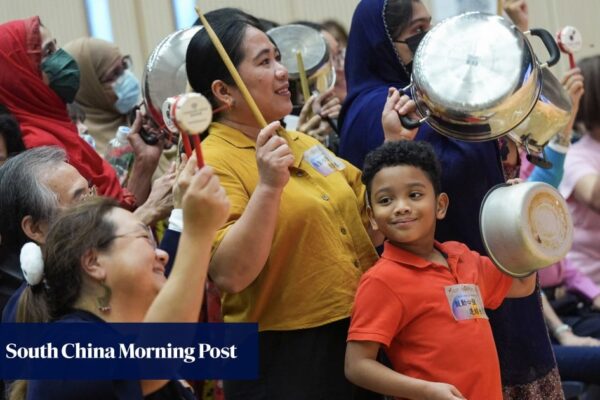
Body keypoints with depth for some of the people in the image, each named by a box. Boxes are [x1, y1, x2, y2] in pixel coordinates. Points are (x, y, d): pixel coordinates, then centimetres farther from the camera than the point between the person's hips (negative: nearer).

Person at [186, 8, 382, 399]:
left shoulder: (301, 143, 10)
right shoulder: (214, 162, -14)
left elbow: (366, 213, 21)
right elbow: (230, 275, -26)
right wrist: (268, 186, -33)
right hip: (284, 358, -8)